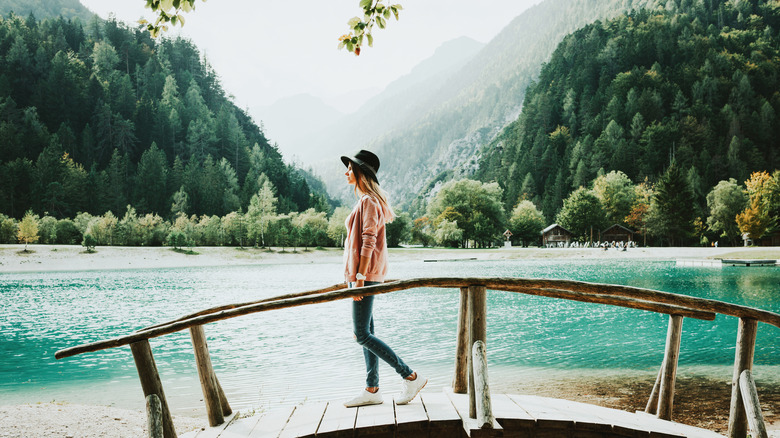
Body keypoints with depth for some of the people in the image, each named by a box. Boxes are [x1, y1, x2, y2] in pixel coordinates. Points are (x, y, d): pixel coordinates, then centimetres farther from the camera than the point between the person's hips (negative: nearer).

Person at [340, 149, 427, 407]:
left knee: (362, 334, -9)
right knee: (365, 332, 10)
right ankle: (372, 390, 15)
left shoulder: (369, 202, -12)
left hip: (365, 274, -10)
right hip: (359, 273, 10)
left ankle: (411, 377, -4)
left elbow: (368, 242, -19)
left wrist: (360, 277, -22)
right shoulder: (364, 201, 18)